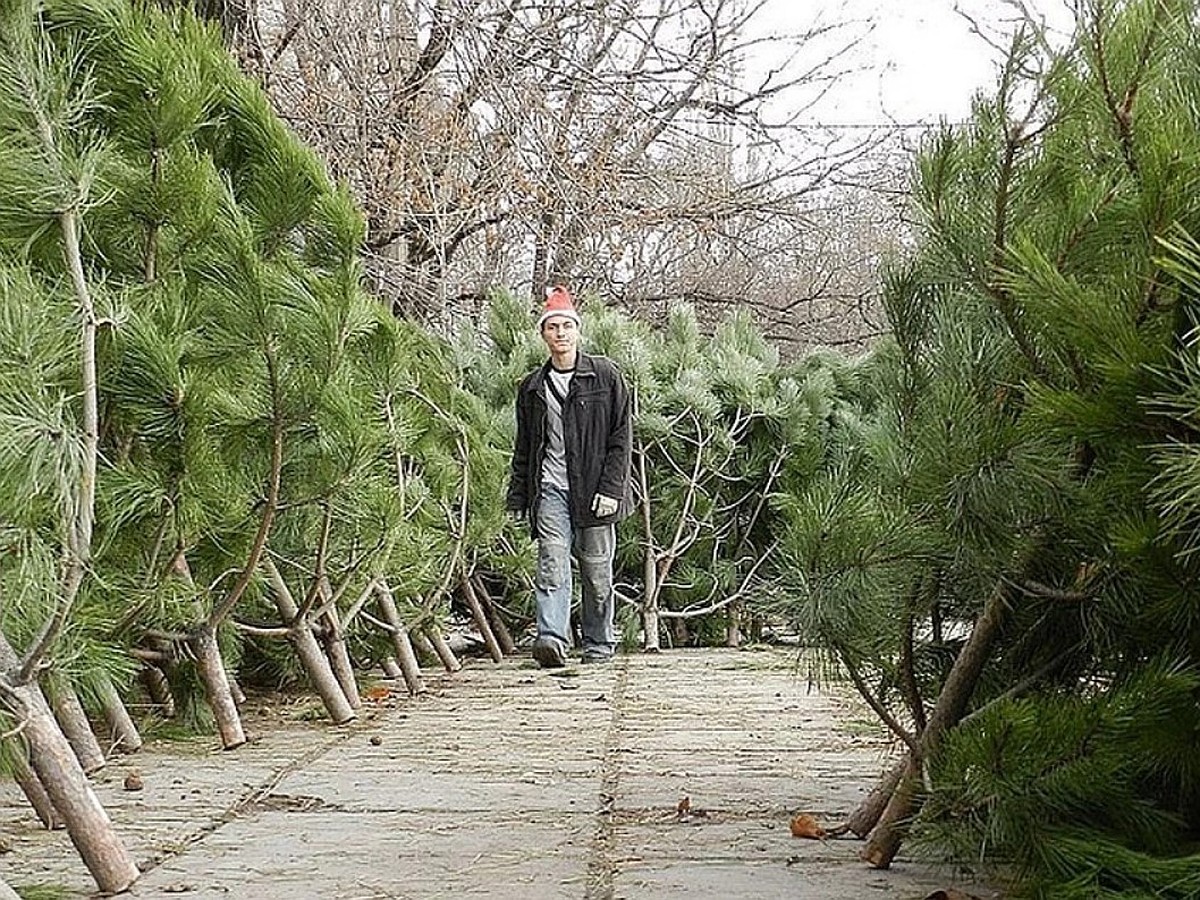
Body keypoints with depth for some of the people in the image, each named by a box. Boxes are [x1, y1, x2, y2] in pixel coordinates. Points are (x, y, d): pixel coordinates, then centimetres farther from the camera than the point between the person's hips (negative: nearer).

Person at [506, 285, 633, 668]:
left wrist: (610, 489, -9)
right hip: (550, 489, 2)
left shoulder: (605, 376, 2)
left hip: (594, 490, -2)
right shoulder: (532, 387, 12)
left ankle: (598, 644, 18)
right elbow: (523, 447, 18)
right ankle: (552, 638, -24)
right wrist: (517, 496, 12)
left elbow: (621, 436, -1)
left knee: (597, 571, 5)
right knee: (552, 564, -14)